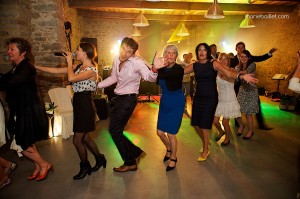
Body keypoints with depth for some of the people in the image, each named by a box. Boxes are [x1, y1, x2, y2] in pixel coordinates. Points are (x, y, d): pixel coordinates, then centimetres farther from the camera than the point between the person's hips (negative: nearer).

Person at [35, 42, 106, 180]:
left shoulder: (91, 69, -16)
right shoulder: (78, 67, 9)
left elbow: (71, 78, -29)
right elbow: (57, 71, 10)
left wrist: (69, 61, -15)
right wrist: (35, 66, 10)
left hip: (85, 105, -8)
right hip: (79, 104, 9)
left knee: (77, 140, 1)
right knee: (84, 138, 17)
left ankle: (85, 167, 24)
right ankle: (100, 159, 35)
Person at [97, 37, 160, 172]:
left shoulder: (137, 62, -17)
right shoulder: (116, 60, 4)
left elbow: (150, 77, -29)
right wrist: (97, 85, 14)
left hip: (129, 99, -8)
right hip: (119, 98, 8)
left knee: (114, 130, -3)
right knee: (115, 130, 12)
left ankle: (130, 163, 14)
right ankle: (136, 152, 28)